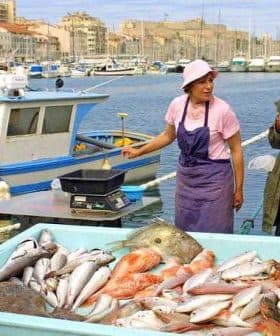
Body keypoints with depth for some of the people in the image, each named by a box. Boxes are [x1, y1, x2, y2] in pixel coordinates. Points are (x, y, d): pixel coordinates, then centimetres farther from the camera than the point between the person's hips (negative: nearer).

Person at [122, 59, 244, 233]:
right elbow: (168, 136, 14)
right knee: (184, 231, 12)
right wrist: (139, 151, 12)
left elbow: (236, 150, -8)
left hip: (214, 179, -4)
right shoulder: (177, 104, -4)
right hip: (185, 177, 4)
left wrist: (238, 189, -5)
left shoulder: (222, 110, -16)